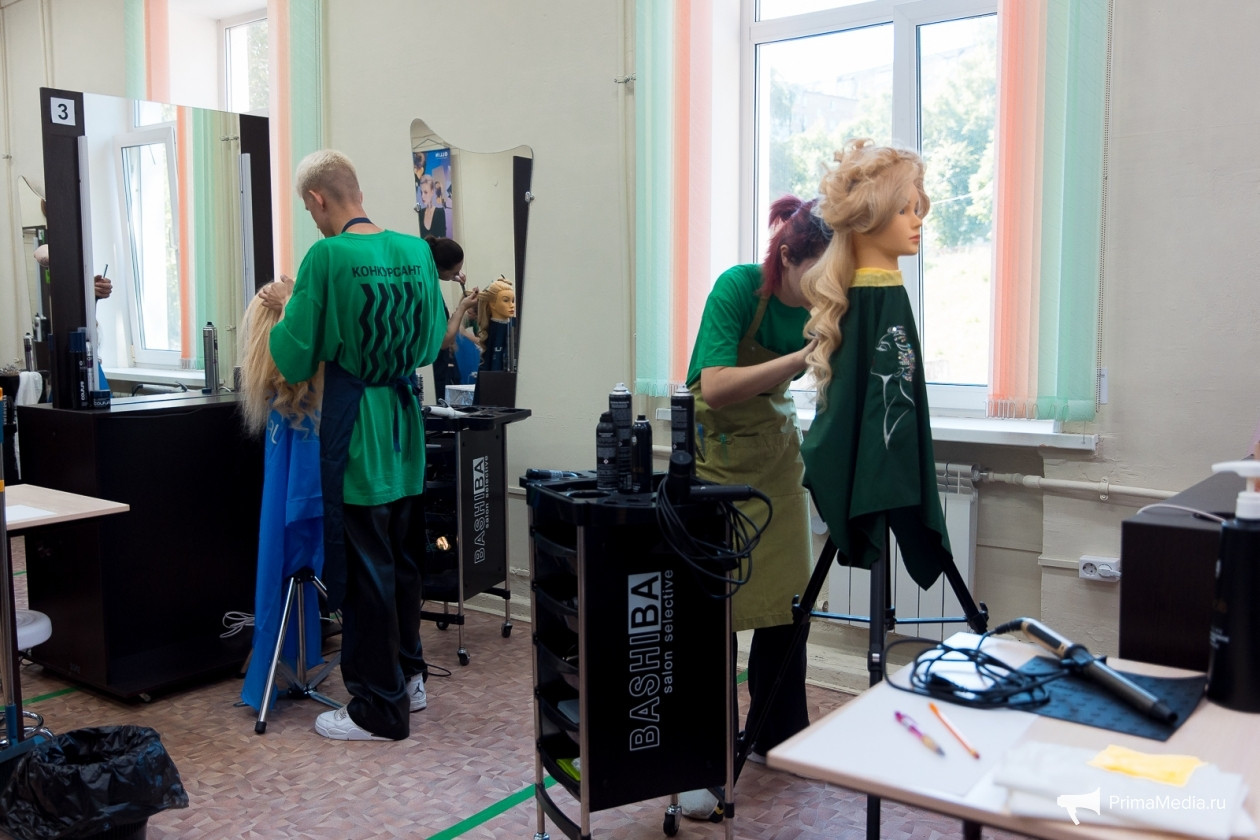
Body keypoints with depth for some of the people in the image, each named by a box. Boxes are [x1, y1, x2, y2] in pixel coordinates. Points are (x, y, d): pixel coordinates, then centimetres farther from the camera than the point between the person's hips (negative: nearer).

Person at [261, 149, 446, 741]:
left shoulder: (327, 257, -16)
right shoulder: (416, 250, 3)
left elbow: (294, 360, -11)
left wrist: (287, 306, 5)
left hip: (355, 435, -6)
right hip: (406, 429, 7)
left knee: (365, 570, 4)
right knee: (403, 559, 19)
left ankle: (379, 710, 15)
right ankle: (409, 677, 34)